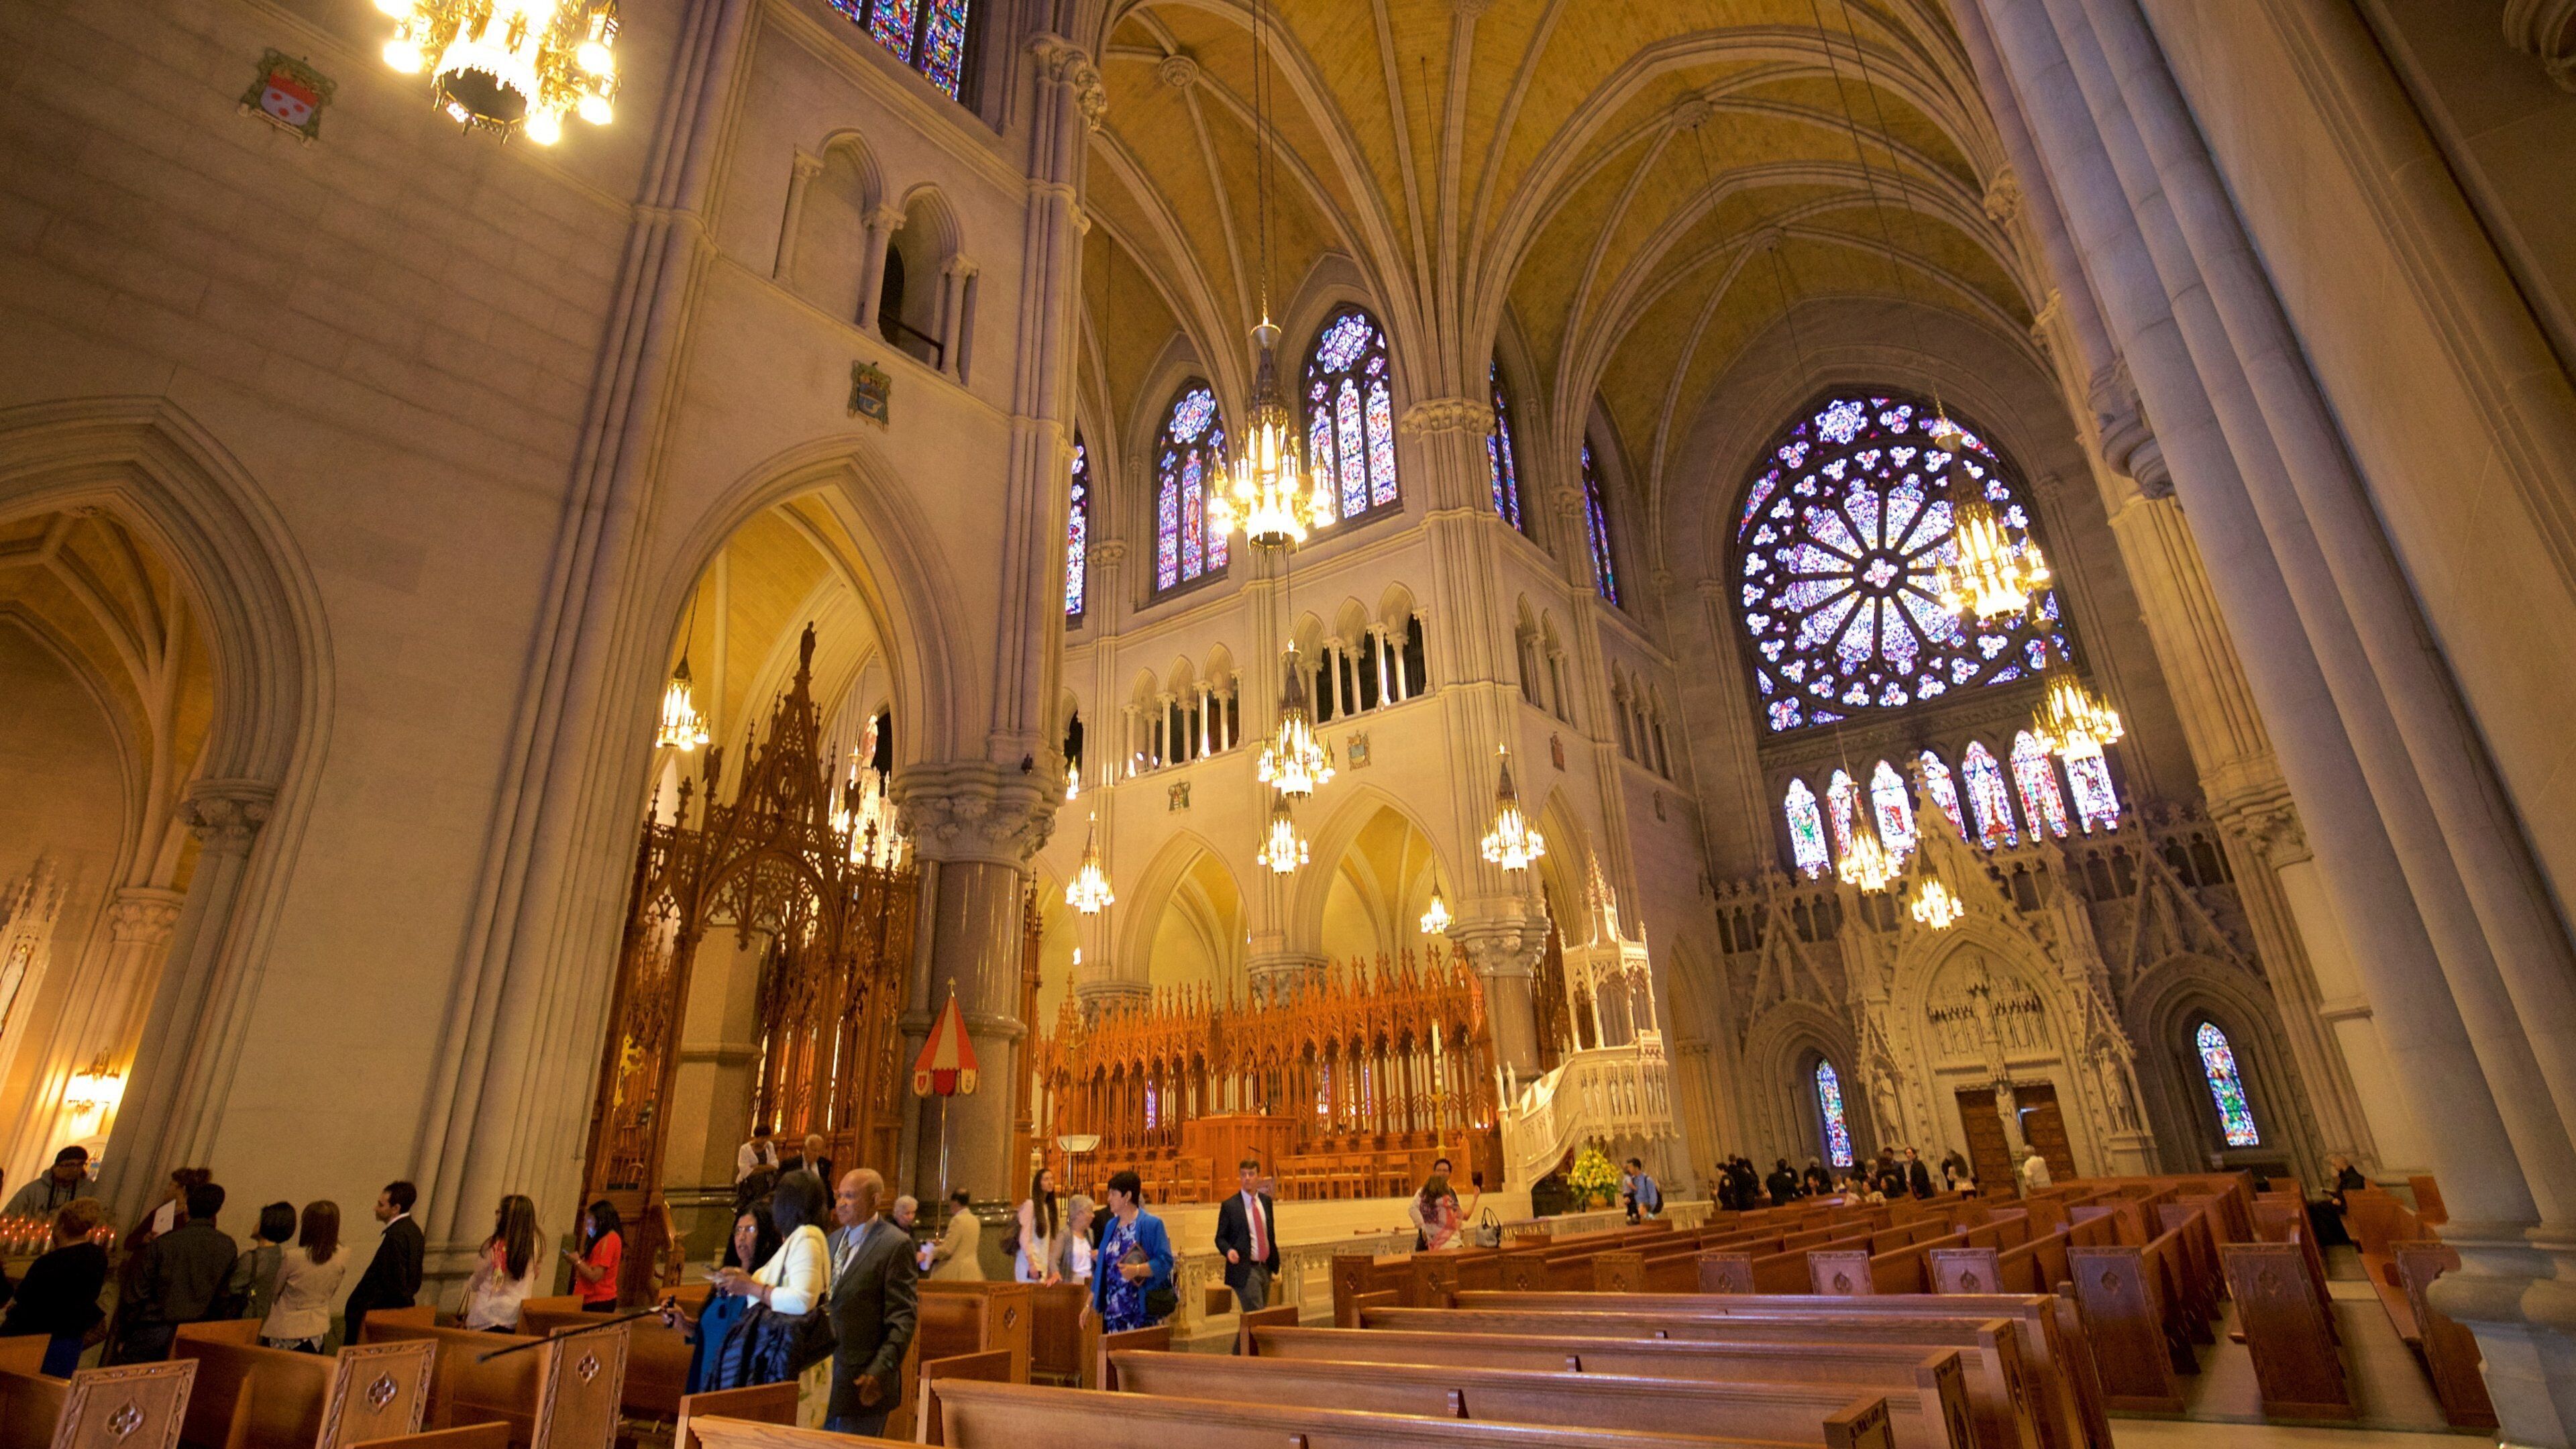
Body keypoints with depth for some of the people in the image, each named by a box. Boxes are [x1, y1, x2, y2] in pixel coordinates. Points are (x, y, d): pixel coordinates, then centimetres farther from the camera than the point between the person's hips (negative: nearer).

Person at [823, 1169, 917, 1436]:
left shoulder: (896, 1245, -12)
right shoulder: (835, 1239, 12)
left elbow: (902, 1319, -14)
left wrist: (880, 1372, -21)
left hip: (862, 1379, -7)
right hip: (823, 1370, 7)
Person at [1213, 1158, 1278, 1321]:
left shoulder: (1266, 1201, 7)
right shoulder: (1230, 1205, -8)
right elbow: (1220, 1238, -3)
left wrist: (1276, 1265, 14)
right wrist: (1229, 1250, -24)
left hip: (1265, 1268, 5)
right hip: (1245, 1270, -5)